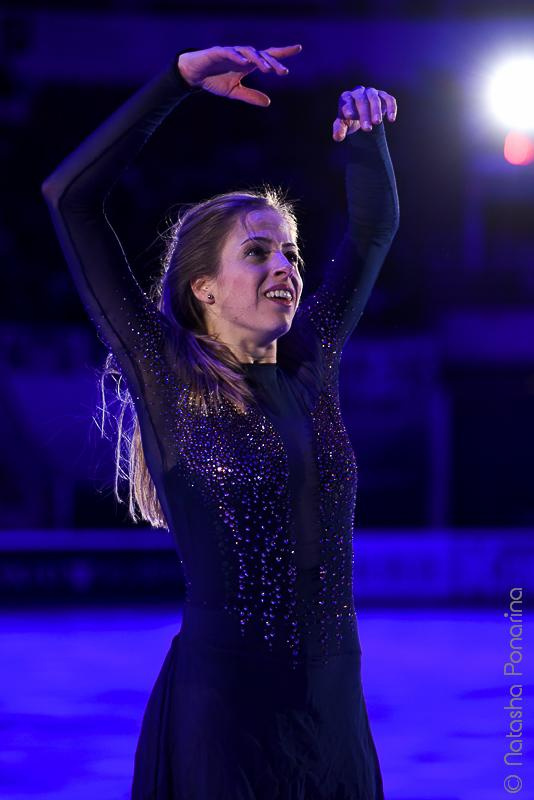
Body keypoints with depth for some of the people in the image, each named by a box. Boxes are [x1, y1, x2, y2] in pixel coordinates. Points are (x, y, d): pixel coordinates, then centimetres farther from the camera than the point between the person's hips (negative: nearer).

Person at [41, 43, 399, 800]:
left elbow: (375, 225, 19)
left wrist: (364, 130, 2)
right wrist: (181, 77, -7)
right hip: (223, 714, -5)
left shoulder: (309, 367, 8)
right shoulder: (167, 379, -4)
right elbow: (70, 196, -7)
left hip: (335, 710, 5)